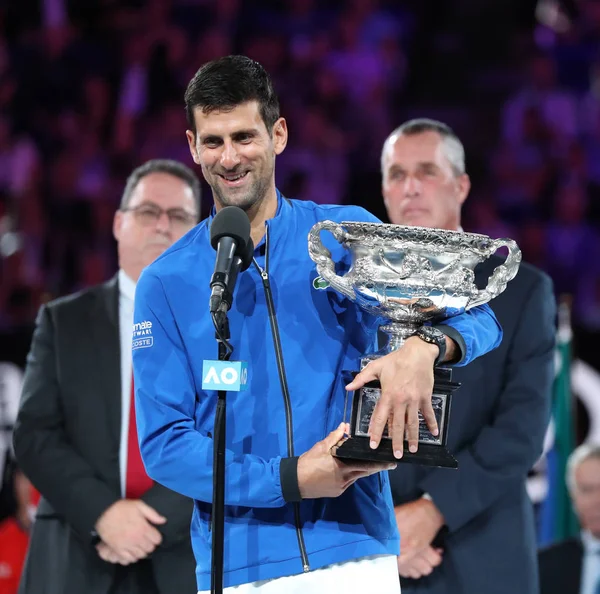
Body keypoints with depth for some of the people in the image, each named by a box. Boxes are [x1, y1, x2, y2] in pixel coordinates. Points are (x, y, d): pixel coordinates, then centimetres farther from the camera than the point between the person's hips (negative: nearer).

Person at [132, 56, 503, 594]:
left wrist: (424, 347, -25)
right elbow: (163, 444, -2)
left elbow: (476, 315, -2)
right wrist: (291, 480, -15)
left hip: (356, 551, 0)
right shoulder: (165, 283, 4)